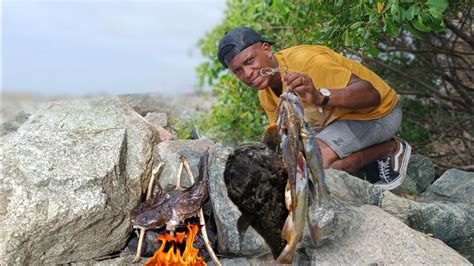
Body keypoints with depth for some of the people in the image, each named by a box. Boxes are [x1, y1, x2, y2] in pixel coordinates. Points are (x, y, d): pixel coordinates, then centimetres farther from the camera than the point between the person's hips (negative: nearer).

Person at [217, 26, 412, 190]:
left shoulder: (305, 61, -31)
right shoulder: (266, 95, -5)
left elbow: (372, 94, -37)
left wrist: (320, 97, -54)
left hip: (378, 111, -8)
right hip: (343, 117, 9)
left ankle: (391, 149, -4)